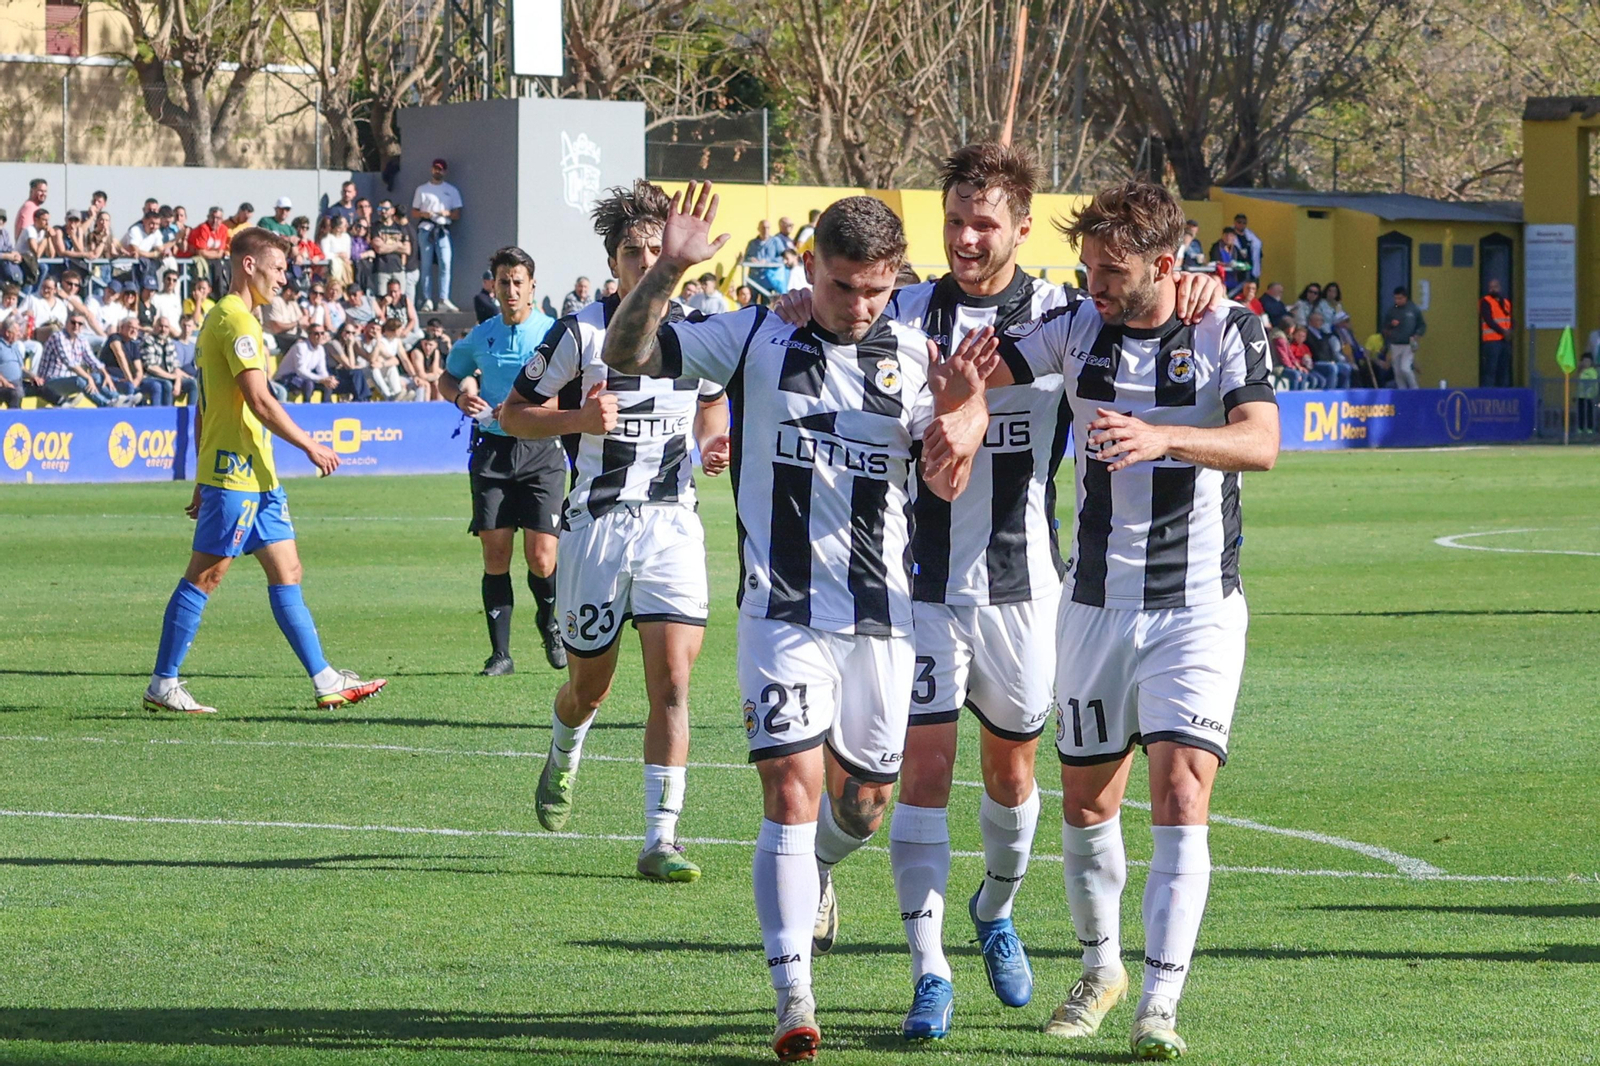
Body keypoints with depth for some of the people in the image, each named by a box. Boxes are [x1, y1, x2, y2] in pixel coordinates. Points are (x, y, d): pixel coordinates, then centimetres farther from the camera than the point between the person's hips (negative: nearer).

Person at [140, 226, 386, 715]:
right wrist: (311, 447, -11)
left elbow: (203, 405, 21)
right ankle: (163, 684, 0)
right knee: (205, 575, -5)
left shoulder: (224, 318, 18)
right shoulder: (236, 320, -13)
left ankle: (325, 681, 8)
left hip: (255, 474, 10)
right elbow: (259, 401, -20)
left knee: (287, 572, 8)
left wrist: (203, 481, 22)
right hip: (235, 471, -10)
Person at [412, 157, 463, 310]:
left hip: (443, 229, 0)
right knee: (426, 265, -3)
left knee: (445, 264, -14)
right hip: (425, 229, 0)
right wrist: (424, 214, -9)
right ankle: (427, 300, -3)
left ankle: (443, 300, -19)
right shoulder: (422, 189, 15)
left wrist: (447, 213, -10)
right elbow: (414, 213, 13)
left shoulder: (452, 191, 16)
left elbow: (457, 215, 11)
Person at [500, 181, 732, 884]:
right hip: (597, 525, -2)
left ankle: (661, 840, -10)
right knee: (589, 687, 10)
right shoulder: (581, 333, -6)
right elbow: (515, 413, 1)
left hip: (672, 522, 2)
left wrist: (713, 444, 1)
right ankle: (563, 757, 46)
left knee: (672, 680, -12)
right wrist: (581, 418, -17)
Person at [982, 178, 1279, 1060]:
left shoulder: (1229, 332, -7)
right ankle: (1101, 969, 33)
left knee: (1181, 797, -15)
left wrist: (1164, 436, -38)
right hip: (1096, 602, 4)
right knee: (1086, 800, 11)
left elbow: (1260, 442, -21)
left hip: (1198, 608, -4)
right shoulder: (1079, 328, 2)